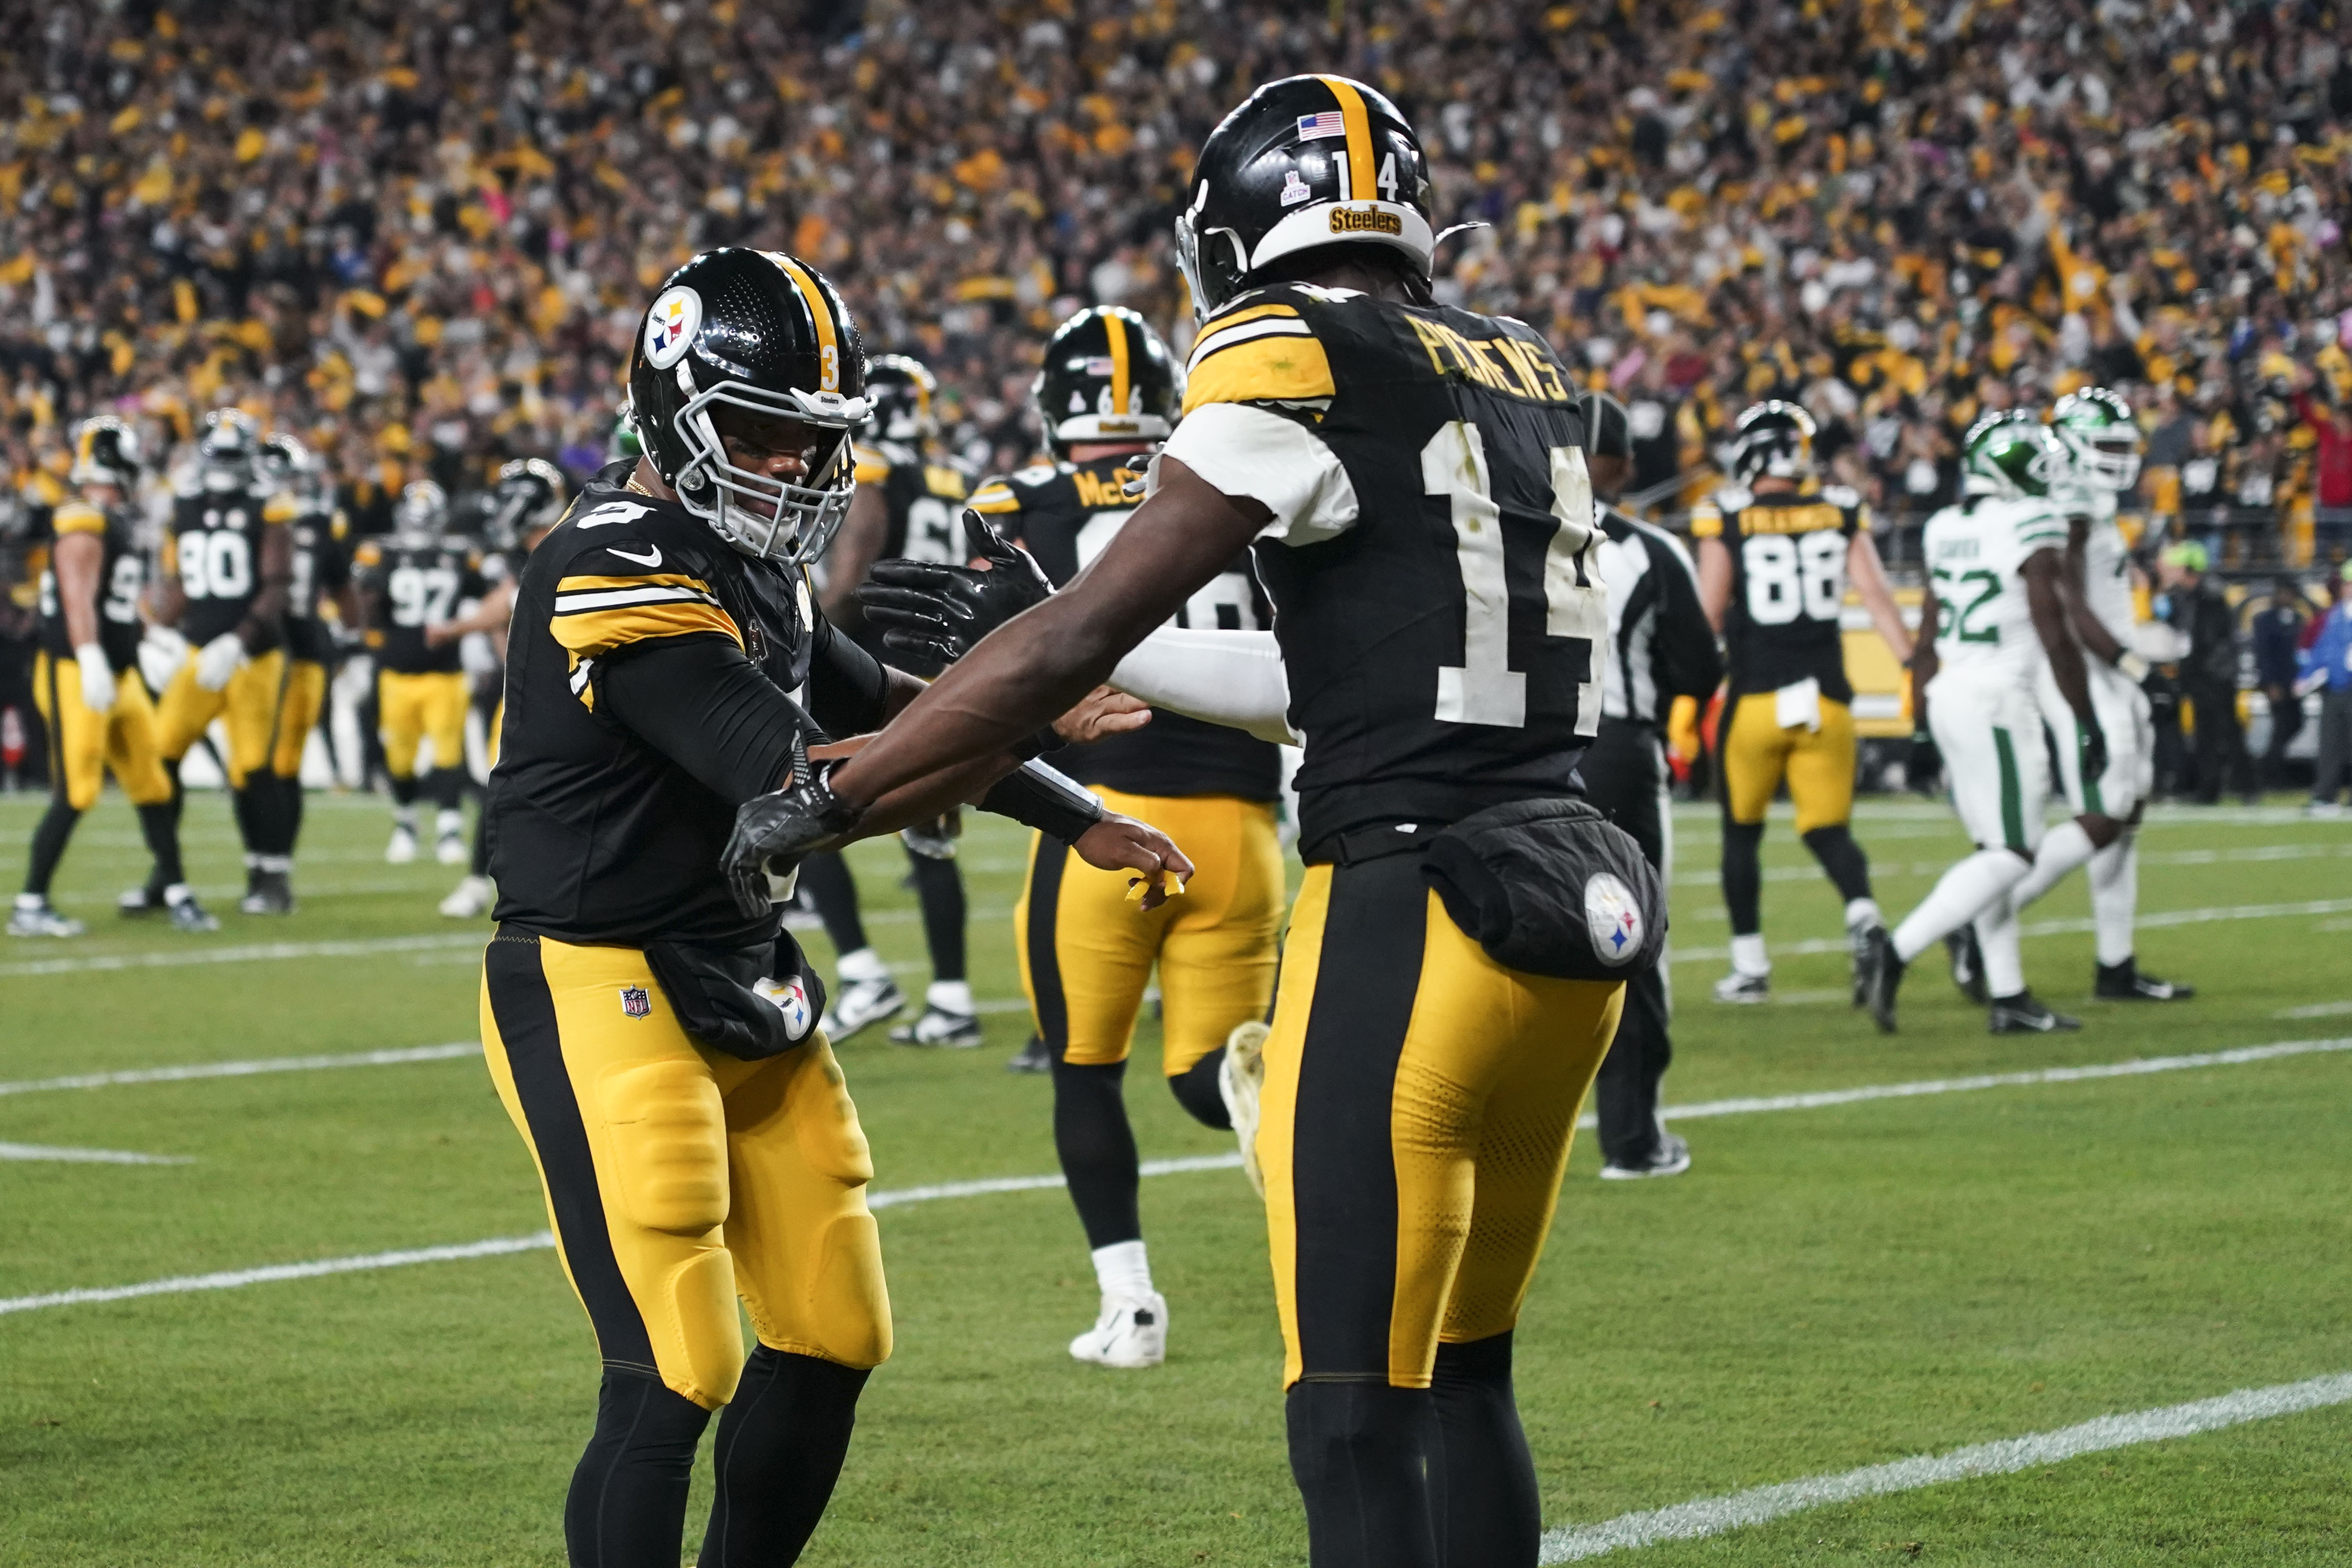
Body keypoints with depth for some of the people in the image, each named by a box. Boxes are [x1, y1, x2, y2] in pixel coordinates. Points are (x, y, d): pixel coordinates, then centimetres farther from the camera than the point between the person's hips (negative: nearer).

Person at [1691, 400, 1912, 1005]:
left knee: (1742, 832, 14)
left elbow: (1709, 615, -6)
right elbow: (1876, 596, -1)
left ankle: (1749, 966, 17)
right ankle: (1862, 914, -22)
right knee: (1827, 827, 7)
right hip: (1826, 699, 2)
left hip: (1756, 699, -2)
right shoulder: (1840, 513, 5)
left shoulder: (1726, 518, -3)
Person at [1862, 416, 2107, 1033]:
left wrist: (1923, 719, 22)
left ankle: (2008, 995, 13)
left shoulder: (1944, 529, 11)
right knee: (2011, 855, -6)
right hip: (1999, 699, -8)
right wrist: (2088, 723, -6)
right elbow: (2056, 636, -13)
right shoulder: (2032, 528, -12)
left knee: (1996, 848, 13)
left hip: (1948, 696, 8)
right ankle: (1895, 953, -17)